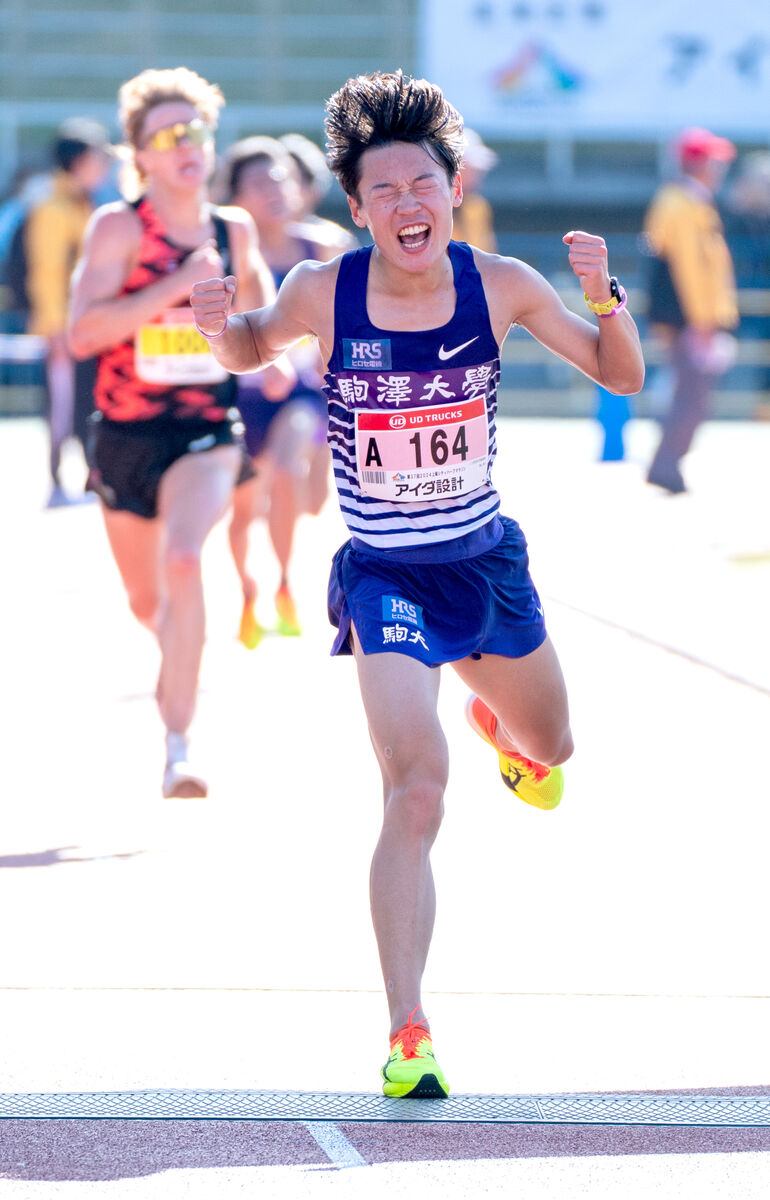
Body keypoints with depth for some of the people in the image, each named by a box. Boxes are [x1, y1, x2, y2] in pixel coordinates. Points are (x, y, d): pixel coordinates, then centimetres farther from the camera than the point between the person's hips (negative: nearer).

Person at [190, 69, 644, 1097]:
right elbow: (253, 349, 6)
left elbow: (622, 377, -3)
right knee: (416, 790, -21)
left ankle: (499, 727, 66)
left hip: (489, 560, 4)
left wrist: (604, 298, -23)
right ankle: (408, 1036, -19)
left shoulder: (500, 285, -12)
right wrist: (219, 325, -18)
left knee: (549, 750, 26)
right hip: (385, 578, -4)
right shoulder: (324, 292, -16)